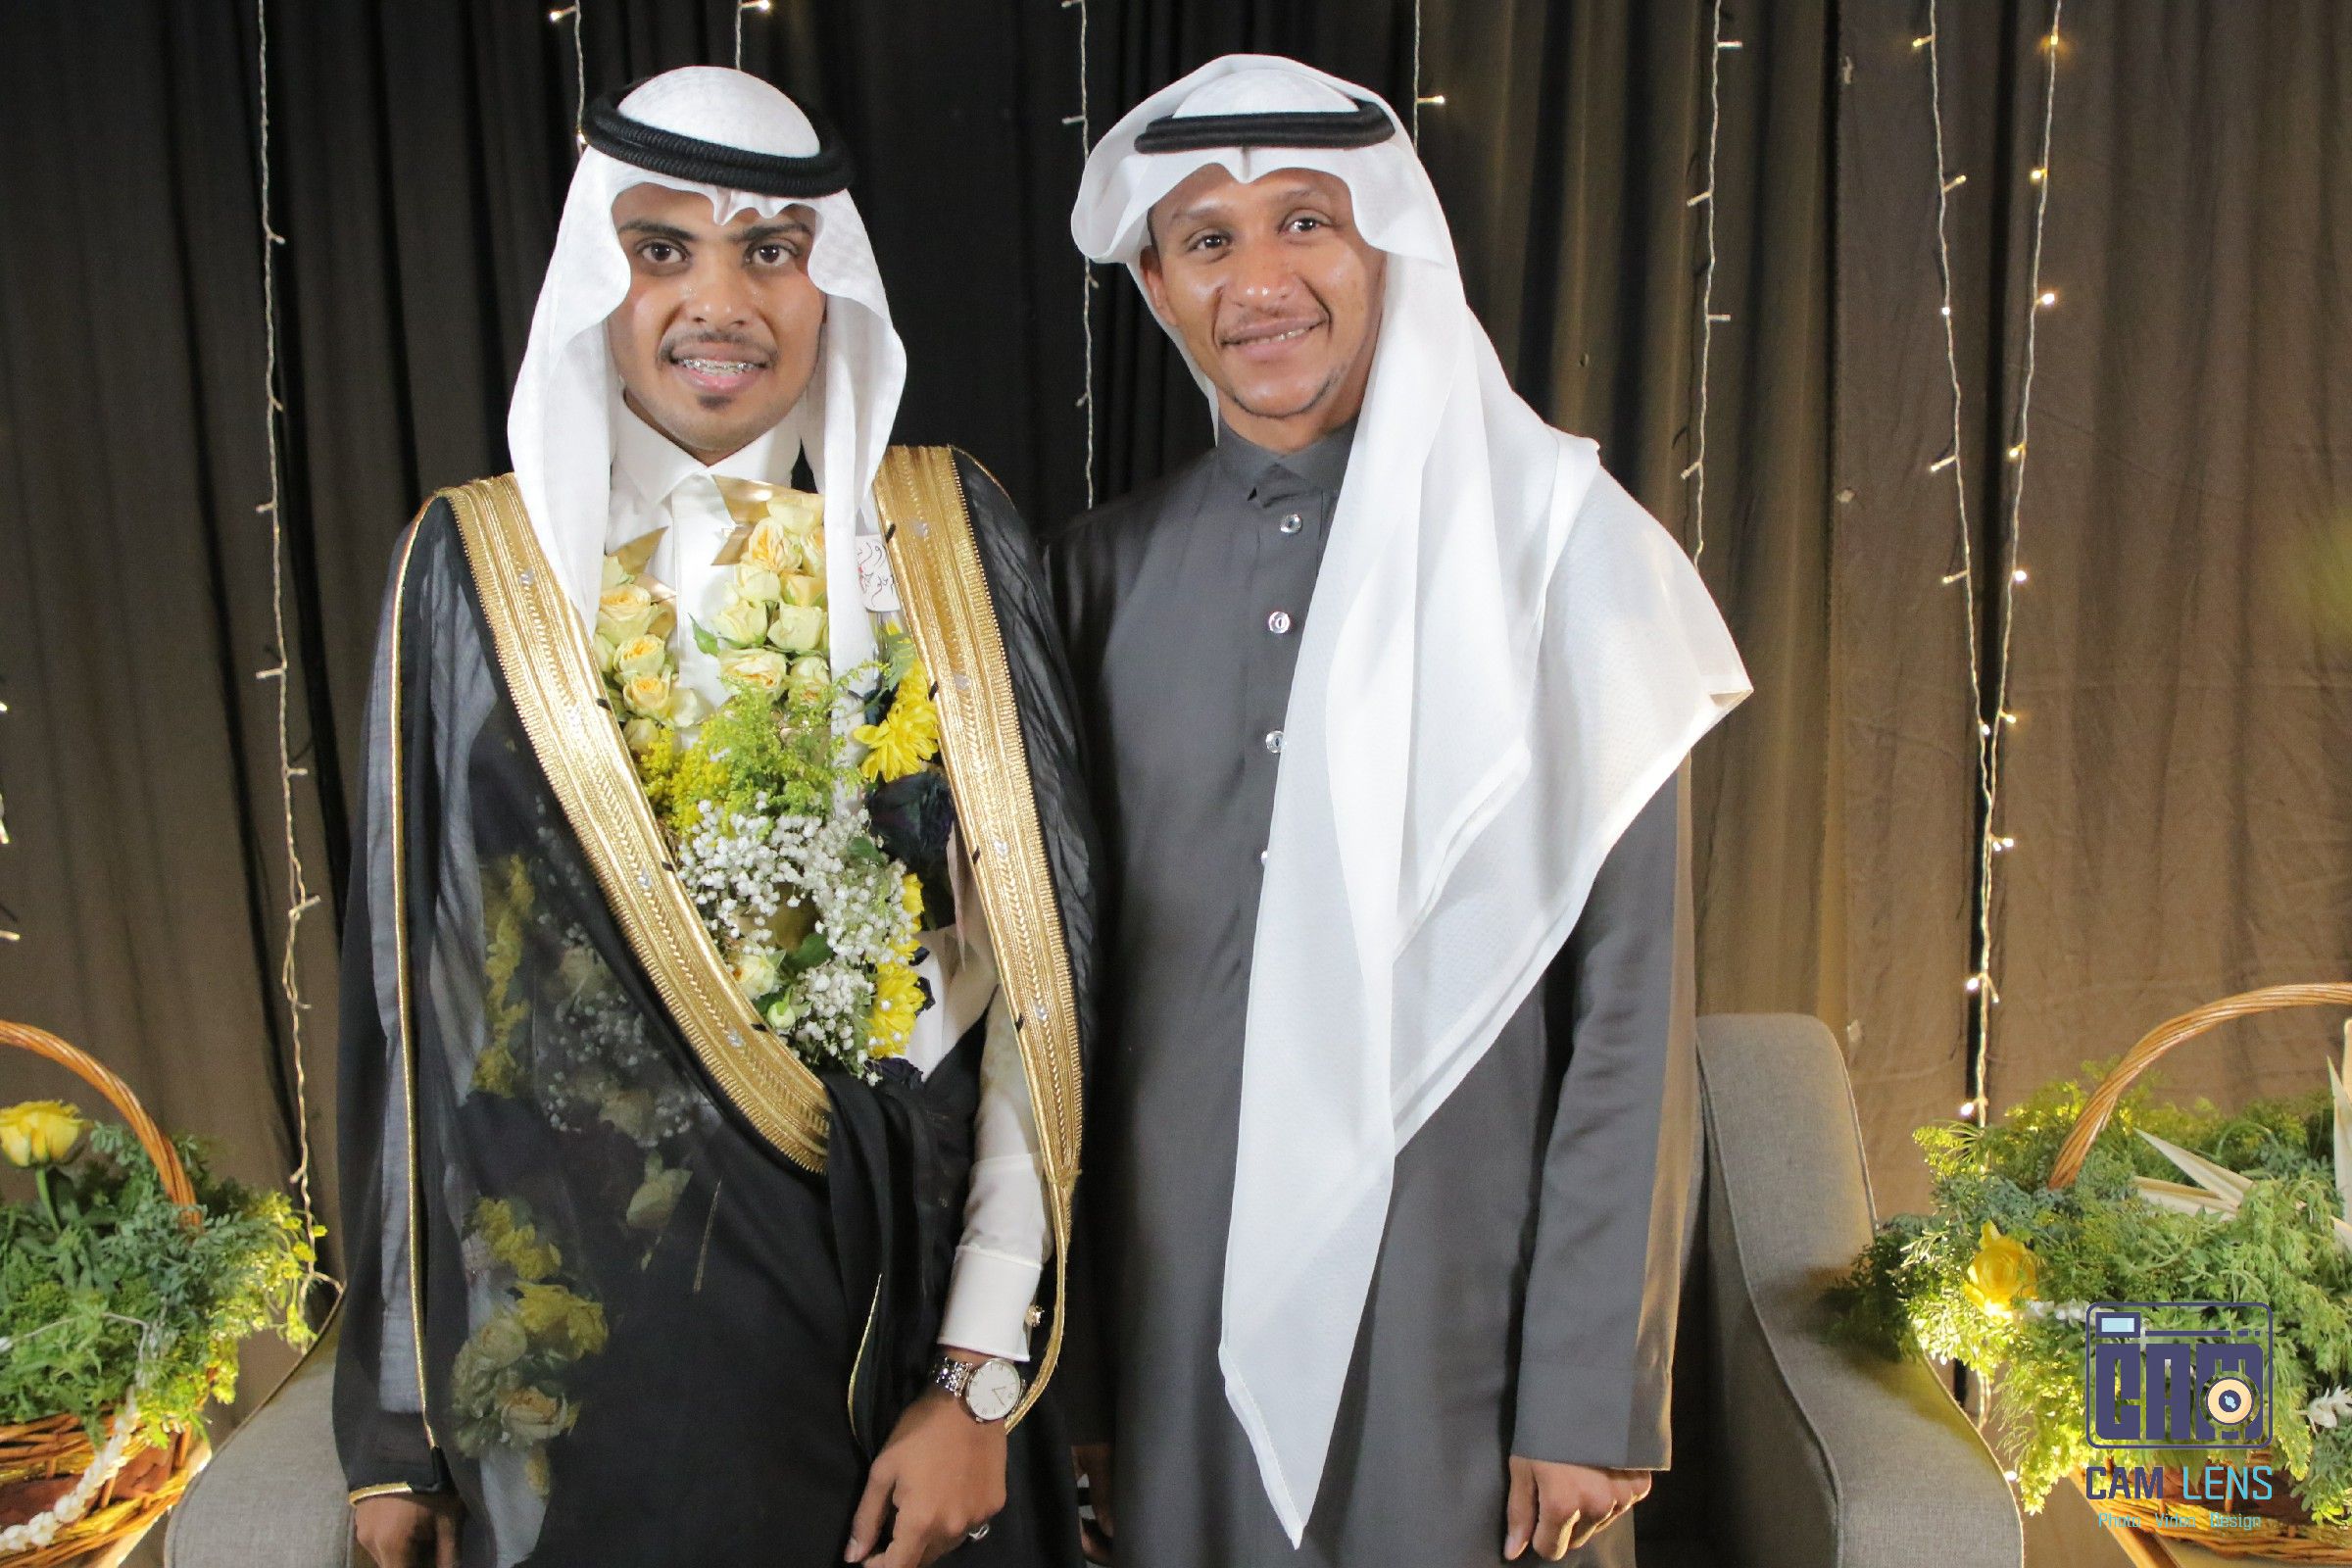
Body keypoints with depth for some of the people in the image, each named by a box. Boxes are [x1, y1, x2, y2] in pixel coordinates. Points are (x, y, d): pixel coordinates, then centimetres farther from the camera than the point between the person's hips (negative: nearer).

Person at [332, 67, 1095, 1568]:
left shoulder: (948, 534, -4)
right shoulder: (481, 561, -2)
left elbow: (1035, 945, -7)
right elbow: (411, 981, 1)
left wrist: (983, 1374, -11)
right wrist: (396, 1420, 2)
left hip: (906, 1280, 1)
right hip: (578, 1315, 0)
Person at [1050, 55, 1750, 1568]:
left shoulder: (1550, 544, -8)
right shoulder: (1109, 565, 2)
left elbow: (1630, 999, -7)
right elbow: (1069, 975, 5)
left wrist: (1593, 1387, -7)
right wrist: (1059, 1364, 6)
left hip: (1454, 1291, -2)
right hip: (1171, 1296, 3)